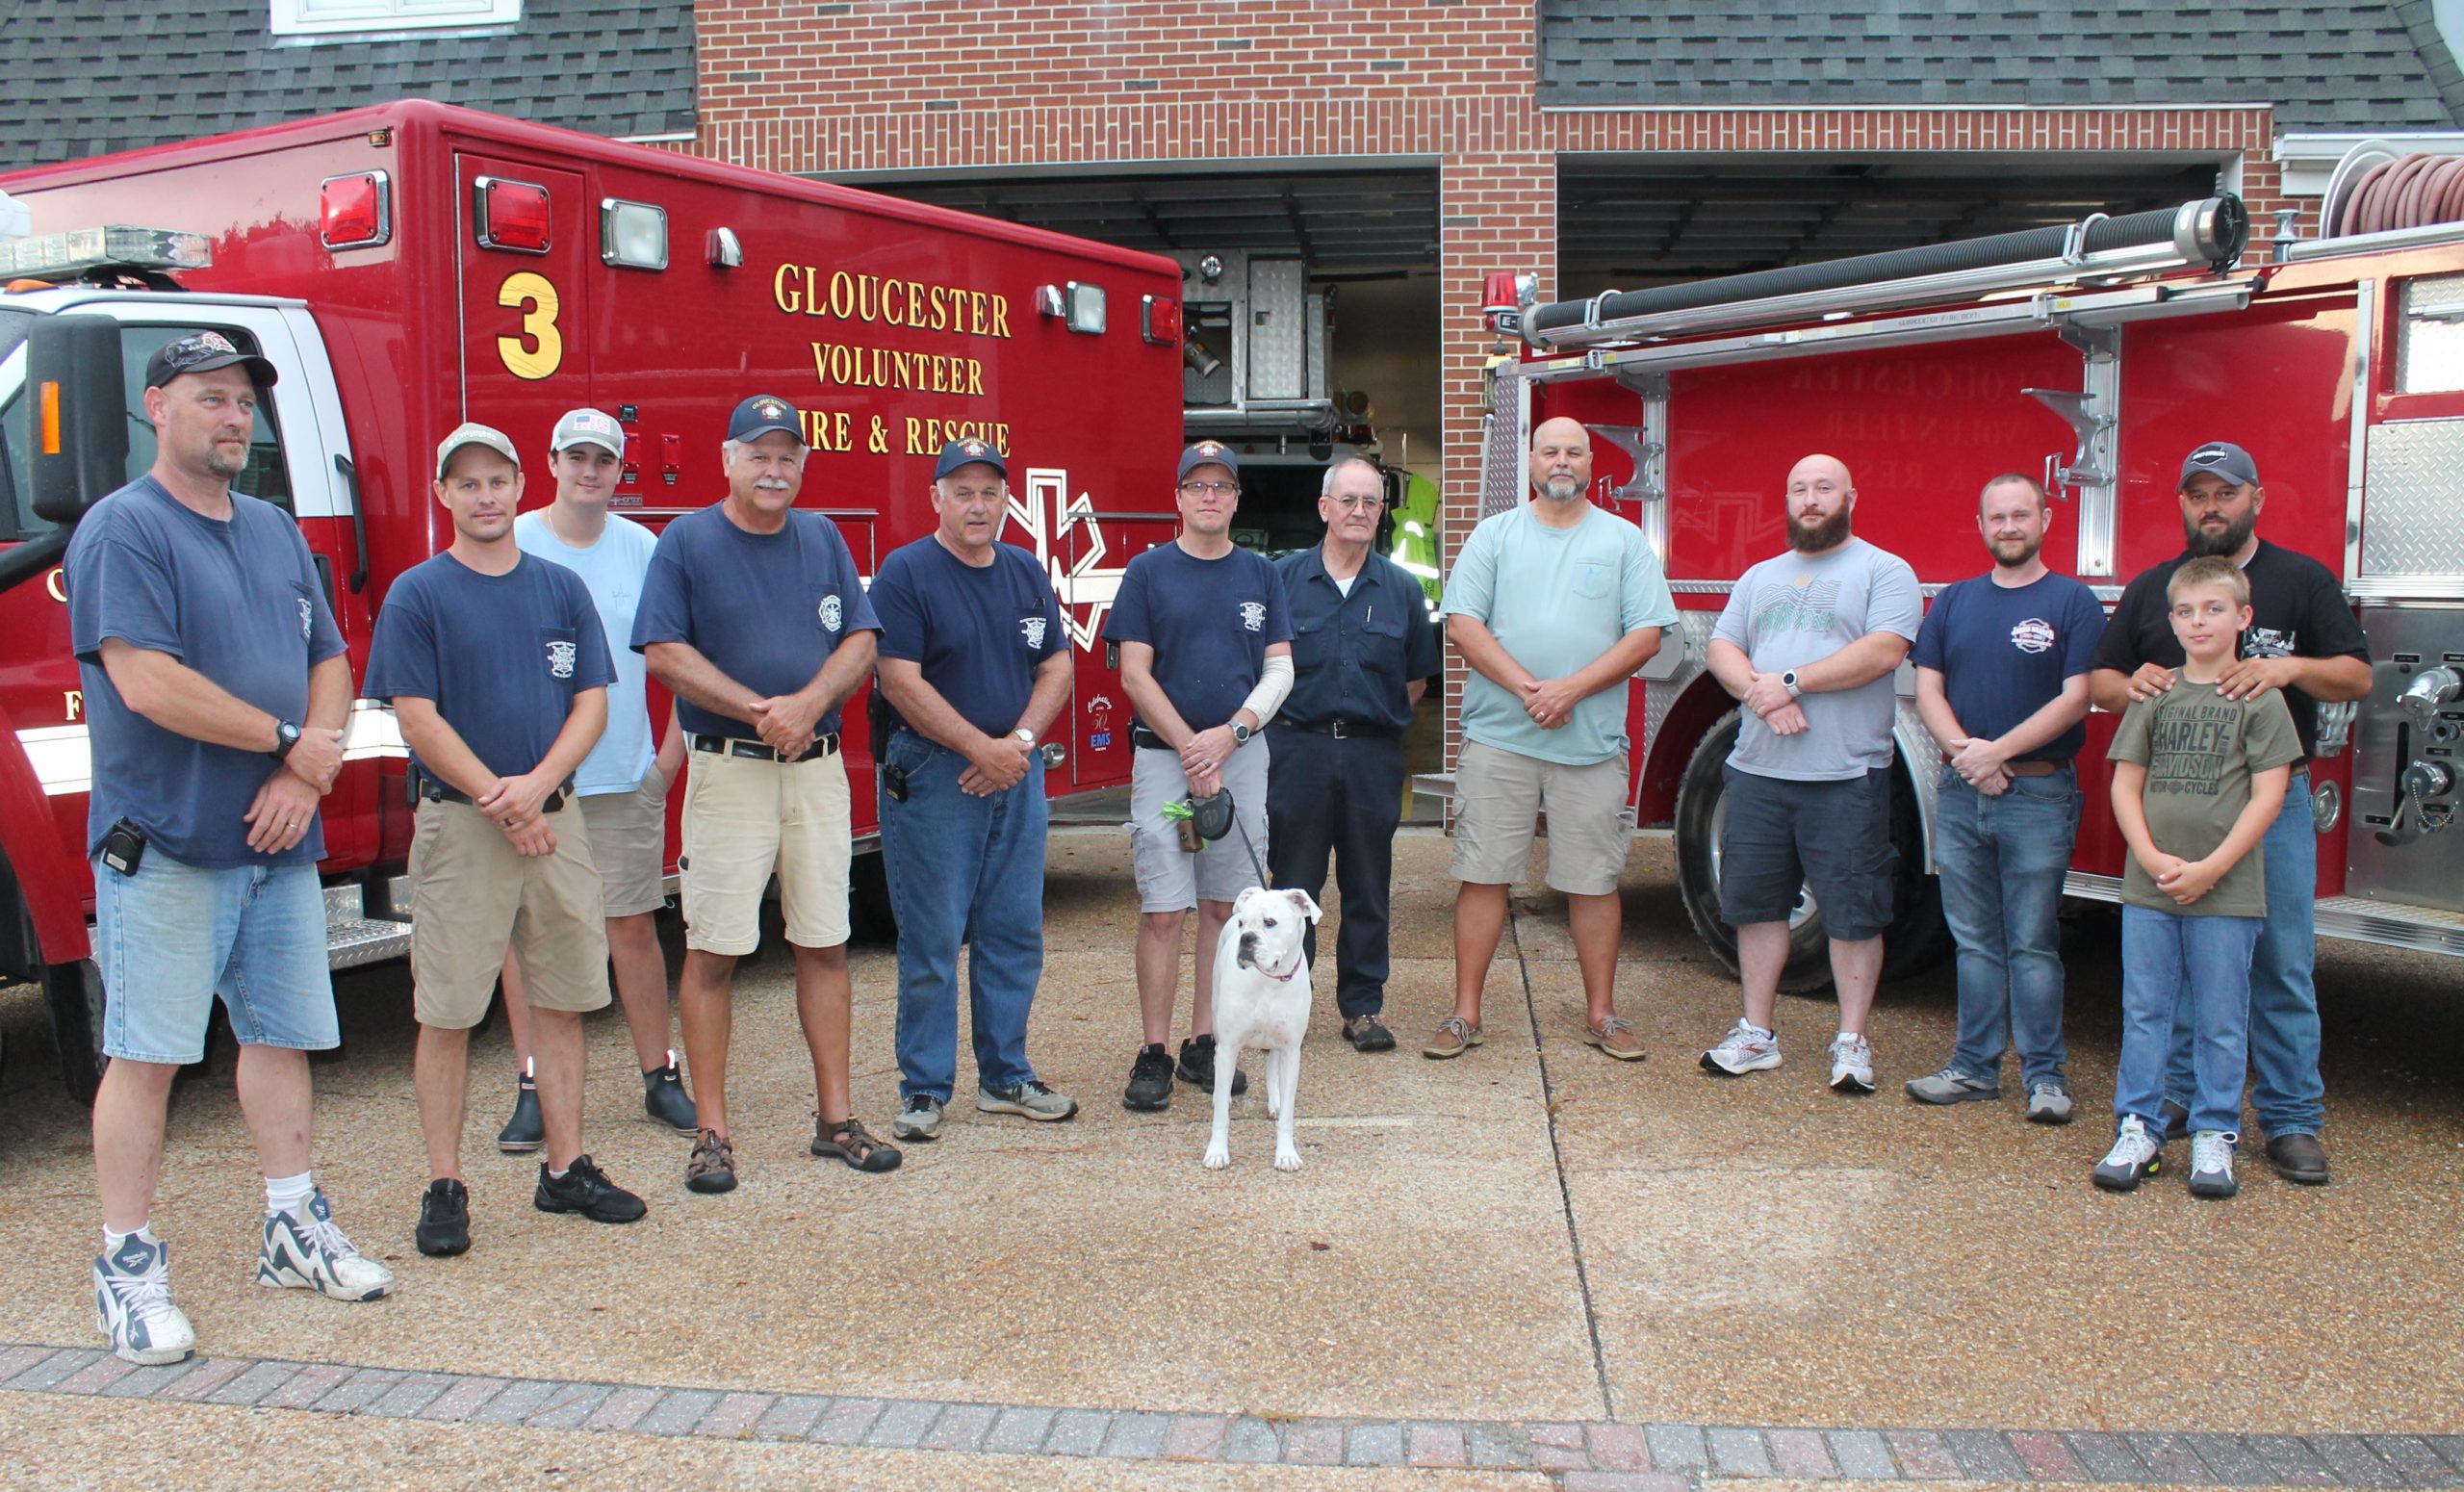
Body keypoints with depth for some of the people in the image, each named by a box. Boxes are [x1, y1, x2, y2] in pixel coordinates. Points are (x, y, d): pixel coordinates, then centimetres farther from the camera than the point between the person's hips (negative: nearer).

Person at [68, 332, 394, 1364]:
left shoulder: (276, 533, 15)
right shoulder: (122, 529, -8)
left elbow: (329, 662, 13)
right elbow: (147, 681, -18)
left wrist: (302, 778, -4)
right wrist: (290, 744, -12)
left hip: (277, 843, 7)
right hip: (165, 844, -7)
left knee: (283, 1033, 13)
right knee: (147, 1053, -2)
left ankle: (294, 1230, 25)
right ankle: (128, 1268, 8)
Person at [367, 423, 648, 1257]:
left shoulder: (562, 590, 11)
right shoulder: (418, 595, -1)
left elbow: (591, 703, 6)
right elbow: (418, 719, -8)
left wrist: (540, 781, -11)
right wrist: (502, 803, -12)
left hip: (556, 816, 4)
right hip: (460, 822, -4)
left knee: (562, 1001, 8)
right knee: (448, 1012, 0)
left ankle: (566, 1170, 17)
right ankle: (445, 1188, 8)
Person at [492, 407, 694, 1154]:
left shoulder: (642, 549, 6)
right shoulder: (511, 545, 0)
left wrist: (674, 748, 5)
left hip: (626, 776, 1)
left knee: (633, 925, 5)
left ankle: (660, 1076, 16)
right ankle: (533, 1086, 12)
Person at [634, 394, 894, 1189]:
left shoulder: (823, 539, 12)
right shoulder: (686, 541, 0)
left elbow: (860, 641, 6)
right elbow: (664, 652, -7)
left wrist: (808, 705, -12)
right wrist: (759, 711, -14)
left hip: (819, 767, 4)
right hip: (728, 768, -3)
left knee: (824, 942, 6)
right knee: (713, 949, -2)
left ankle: (836, 1116, 14)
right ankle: (712, 1131, 6)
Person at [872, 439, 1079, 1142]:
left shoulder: (1027, 573, 12)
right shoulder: (905, 574, -7)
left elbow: (1056, 667, 11)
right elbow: (902, 682, -14)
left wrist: (1020, 742, -6)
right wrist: (981, 748, -15)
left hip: (1017, 773, 6)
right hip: (931, 774, -6)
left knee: (1016, 933, 10)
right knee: (932, 939, -2)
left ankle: (1005, 1077, 22)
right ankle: (924, 1090, 9)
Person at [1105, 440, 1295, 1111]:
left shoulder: (1260, 575, 10)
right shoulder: (1148, 572, 2)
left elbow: (1279, 669, 7)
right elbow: (1135, 674, -3)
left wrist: (1231, 734, -8)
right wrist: (1190, 748, -10)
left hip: (1242, 755, 3)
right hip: (1163, 754, -3)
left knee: (1223, 906, 5)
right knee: (1163, 910, -5)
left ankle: (1204, 1044, 14)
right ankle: (1154, 1055, 1)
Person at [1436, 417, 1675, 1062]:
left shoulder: (1624, 540, 7)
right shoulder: (1494, 535, 7)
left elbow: (1646, 634, -1)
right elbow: (1462, 623, -2)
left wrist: (1572, 689, -13)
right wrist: (1527, 687, -14)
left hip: (1592, 741, 0)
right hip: (1498, 737, 0)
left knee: (1594, 881, 6)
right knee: (1483, 874, 0)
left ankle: (1601, 1013, 17)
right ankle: (1466, 1014, 7)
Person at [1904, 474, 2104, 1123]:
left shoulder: (2073, 603, 0)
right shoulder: (1953, 602, 13)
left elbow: (2075, 698, -9)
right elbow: (1928, 688, 7)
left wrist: (1999, 751, -15)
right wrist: (1963, 750, -11)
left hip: (2039, 795, -4)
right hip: (1960, 796, 4)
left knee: (2032, 943, -1)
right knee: (1974, 940, 10)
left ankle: (2045, 1074, 6)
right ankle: (1975, 1065, 17)